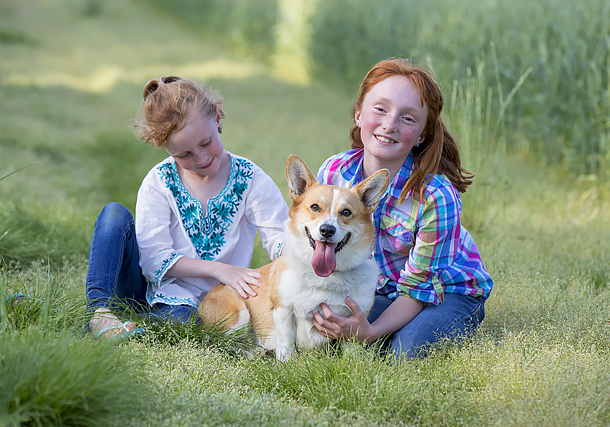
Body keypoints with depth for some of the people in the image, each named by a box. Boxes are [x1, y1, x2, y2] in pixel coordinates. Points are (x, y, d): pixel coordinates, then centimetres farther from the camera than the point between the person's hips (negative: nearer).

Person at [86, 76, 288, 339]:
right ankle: (98, 311, -35)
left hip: (189, 303, -2)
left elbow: (280, 238, -10)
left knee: (180, 318, -41)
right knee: (115, 214, -22)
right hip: (148, 287, 2)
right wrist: (218, 269, -23)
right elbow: (154, 258, -12)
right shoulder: (159, 182, -4)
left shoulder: (250, 179, -3)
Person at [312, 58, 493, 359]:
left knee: (407, 352, -31)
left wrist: (372, 331, -38)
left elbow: (417, 288, -22)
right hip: (379, 291, 3)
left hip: (447, 293, -3)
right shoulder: (332, 173, -15)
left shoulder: (437, 197, -29)